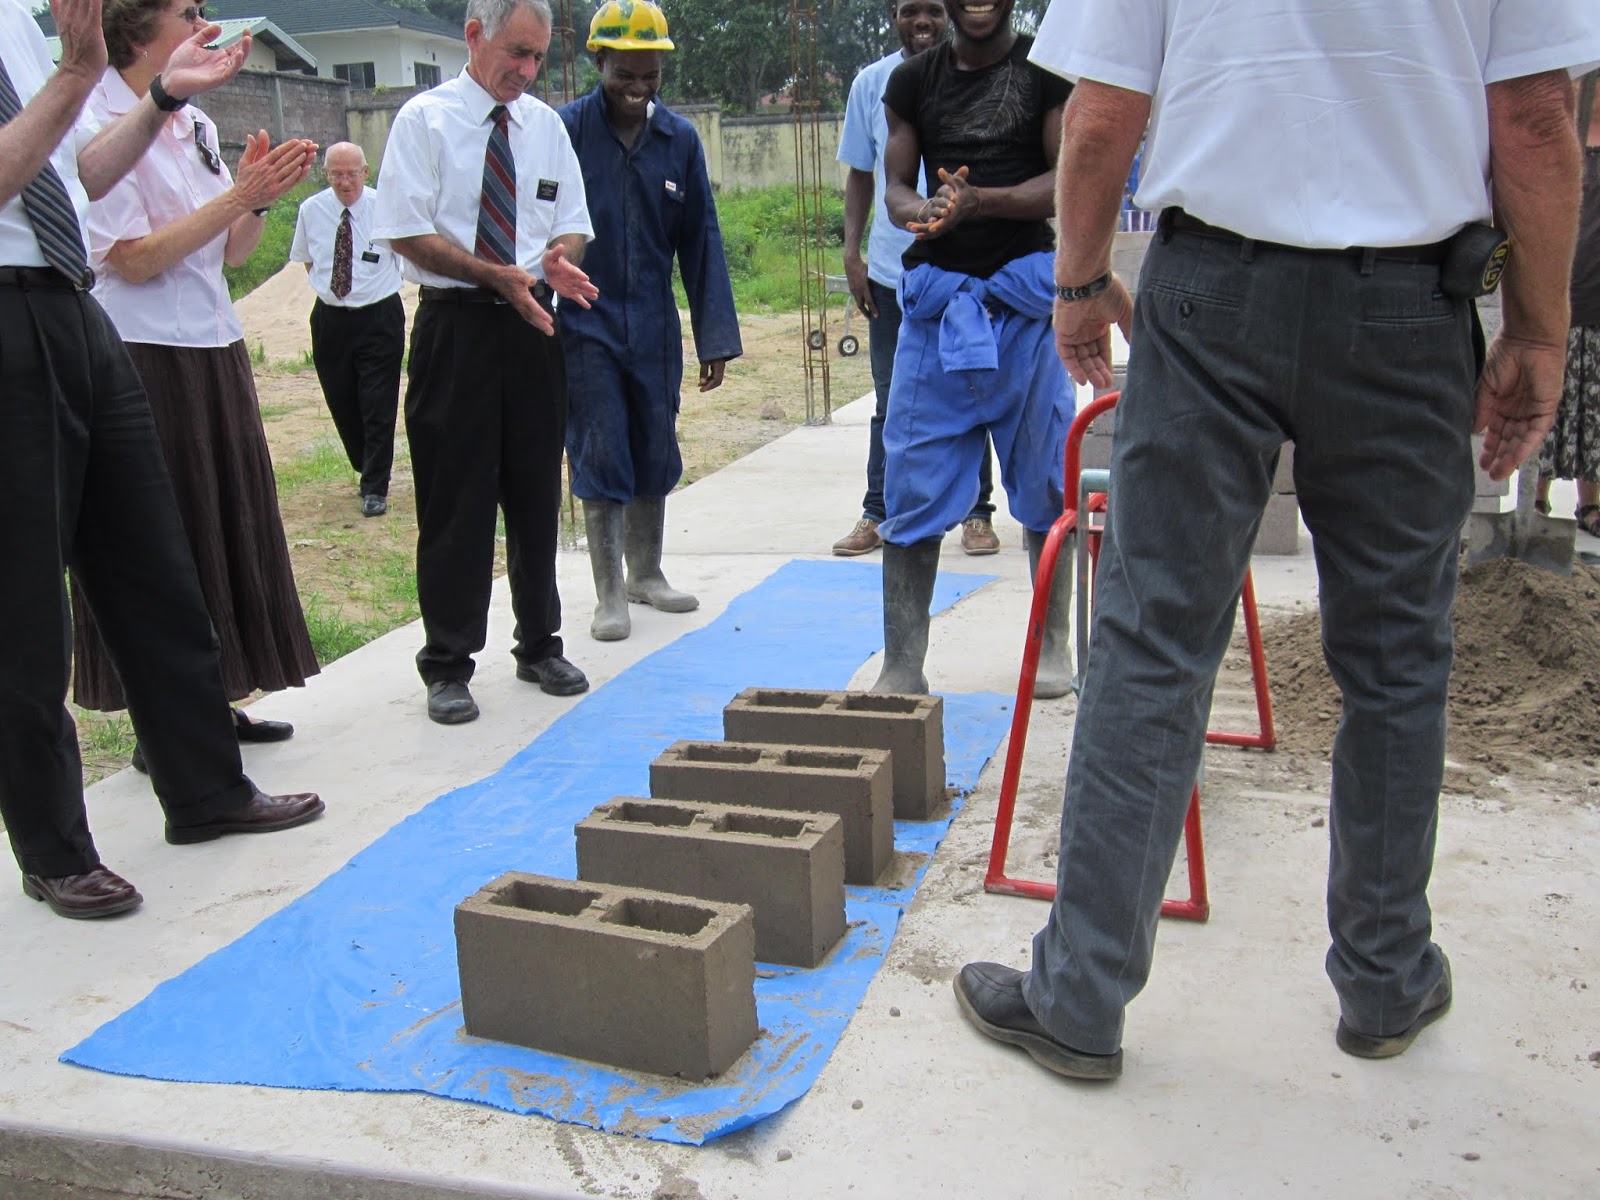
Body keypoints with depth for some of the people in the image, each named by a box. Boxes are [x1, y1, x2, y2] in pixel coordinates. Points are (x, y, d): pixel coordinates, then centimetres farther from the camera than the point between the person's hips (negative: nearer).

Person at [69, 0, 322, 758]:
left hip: (214, 353, 8)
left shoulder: (196, 125, 12)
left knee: (227, 526, 11)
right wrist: (239, 195, -17)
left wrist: (261, 197, -3)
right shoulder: (98, 127, -11)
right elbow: (135, 259, -16)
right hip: (143, 361, -8)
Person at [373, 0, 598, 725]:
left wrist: (558, 257, -10)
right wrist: (499, 276, -19)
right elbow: (407, 233, -9)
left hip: (533, 325, 4)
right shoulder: (426, 118, -3)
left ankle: (540, 645, 24)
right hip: (456, 324, -4)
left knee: (536, 493, 11)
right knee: (455, 501, -1)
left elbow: (571, 224, 14)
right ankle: (448, 666, 10)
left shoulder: (545, 123, 11)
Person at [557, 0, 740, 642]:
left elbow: (700, 242, 4)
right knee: (600, 456, -1)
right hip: (585, 324, -3)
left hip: (654, 325, 4)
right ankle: (609, 594, 10)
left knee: (655, 451, 12)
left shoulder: (680, 138, 1)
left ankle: (646, 573, 30)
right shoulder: (564, 130, -8)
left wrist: (716, 340, 1)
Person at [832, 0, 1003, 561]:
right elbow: (860, 174, 11)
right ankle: (876, 515, 17)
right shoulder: (872, 83, 6)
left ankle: (977, 513, 17)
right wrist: (852, 251, 2)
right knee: (891, 400, 9)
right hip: (890, 270, 2)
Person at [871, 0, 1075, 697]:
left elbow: (1070, 179, -5)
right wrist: (920, 210, -17)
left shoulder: (1047, 69, 3)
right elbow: (895, 185, 8)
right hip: (937, 294, 2)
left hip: (1026, 291, -2)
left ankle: (1051, 641, 23)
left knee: (1043, 478, 5)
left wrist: (979, 201, -21)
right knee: (912, 482, -3)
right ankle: (902, 665, 2)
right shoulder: (913, 79, 11)